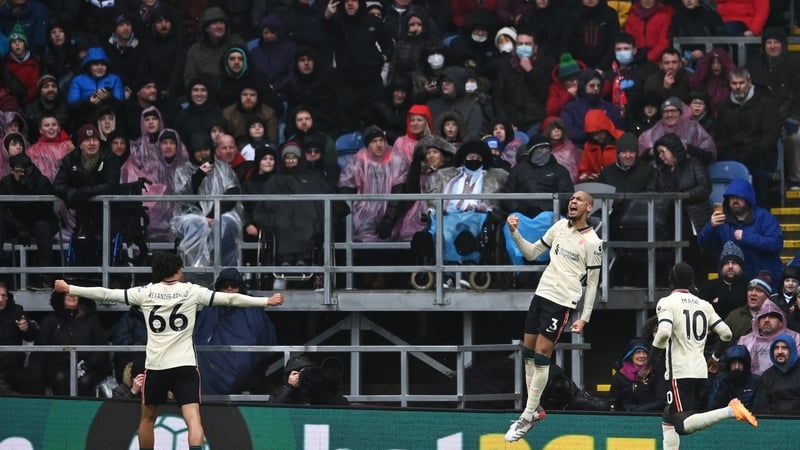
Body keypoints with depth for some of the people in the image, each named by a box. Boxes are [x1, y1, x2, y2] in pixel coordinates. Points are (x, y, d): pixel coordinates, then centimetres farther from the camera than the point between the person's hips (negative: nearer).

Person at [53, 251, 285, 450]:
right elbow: (230, 298, -1)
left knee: (148, 417, 21)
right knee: (193, 419, -11)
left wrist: (69, 289, 15)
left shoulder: (146, 293, 3)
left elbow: (105, 293, 6)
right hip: (185, 365, -2)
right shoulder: (192, 291, 1)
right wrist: (266, 301, 5)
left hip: (155, 366, 2)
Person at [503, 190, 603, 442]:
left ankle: (527, 417, -1)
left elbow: (592, 284, -4)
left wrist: (584, 318, -8)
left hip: (562, 302, -6)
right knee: (528, 352, 9)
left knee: (541, 356, -8)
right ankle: (535, 409, 23)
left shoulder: (592, 242, -8)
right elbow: (532, 253, 15)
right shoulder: (560, 226, 8)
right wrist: (515, 233, 0)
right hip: (541, 293, 6)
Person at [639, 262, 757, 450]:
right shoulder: (704, 305, 12)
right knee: (668, 420, 21)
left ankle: (731, 410, -31)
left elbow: (664, 333, -21)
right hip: (701, 371, 7)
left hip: (679, 371, -7)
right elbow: (726, 333, 9)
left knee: (683, 426, -16)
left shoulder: (667, 302, -4)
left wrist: (649, 365, -14)